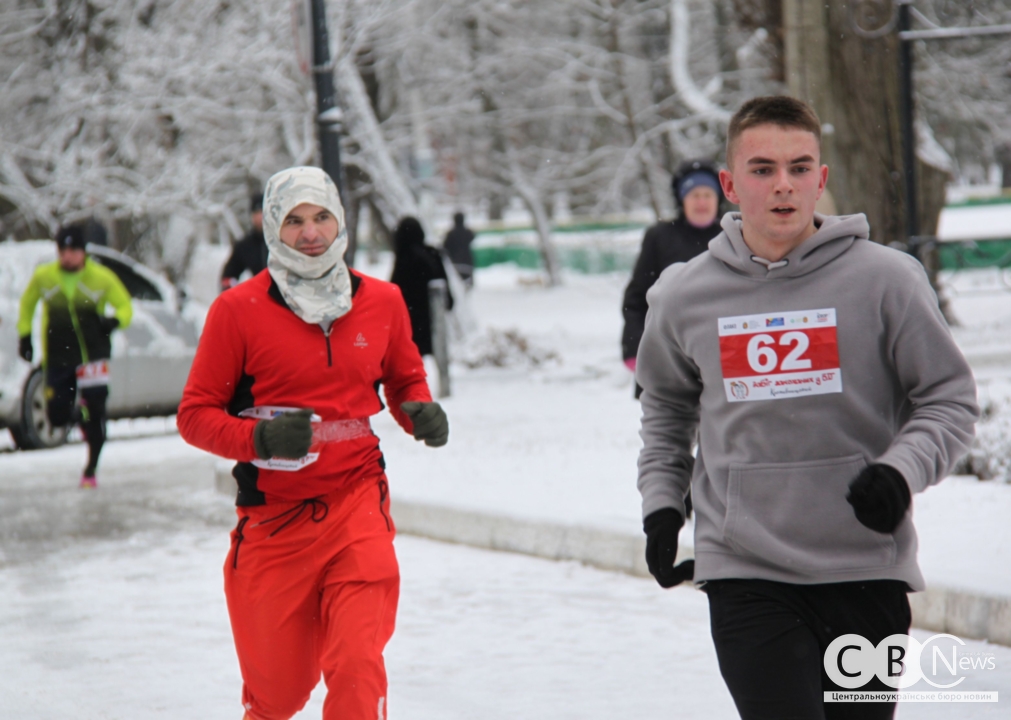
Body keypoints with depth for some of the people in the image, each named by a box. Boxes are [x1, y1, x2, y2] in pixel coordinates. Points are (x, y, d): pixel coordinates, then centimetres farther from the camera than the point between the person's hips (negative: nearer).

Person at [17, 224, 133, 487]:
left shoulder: (102, 278, -5)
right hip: (57, 356, 2)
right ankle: (80, 415, 38)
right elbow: (27, 304, 17)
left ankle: (91, 470, 4)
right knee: (57, 416, 1)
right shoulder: (43, 277, 0)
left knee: (94, 410, -9)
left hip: (92, 354, -2)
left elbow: (125, 306, 3)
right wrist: (24, 336, 11)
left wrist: (115, 320, -19)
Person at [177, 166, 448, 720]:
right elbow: (195, 414, -3)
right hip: (273, 515, -1)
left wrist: (420, 412, -2)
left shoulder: (381, 301, 4)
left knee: (357, 664, -16)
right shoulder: (239, 310, -5)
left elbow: (405, 378, 21)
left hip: (357, 503, 1)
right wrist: (259, 439, -22)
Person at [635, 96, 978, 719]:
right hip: (745, 573, 0)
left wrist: (901, 470, -15)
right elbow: (668, 409, 22)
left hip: (866, 571, 0)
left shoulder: (885, 279, -4)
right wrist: (661, 502, 12)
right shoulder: (685, 297, 4)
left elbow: (950, 398, 1)